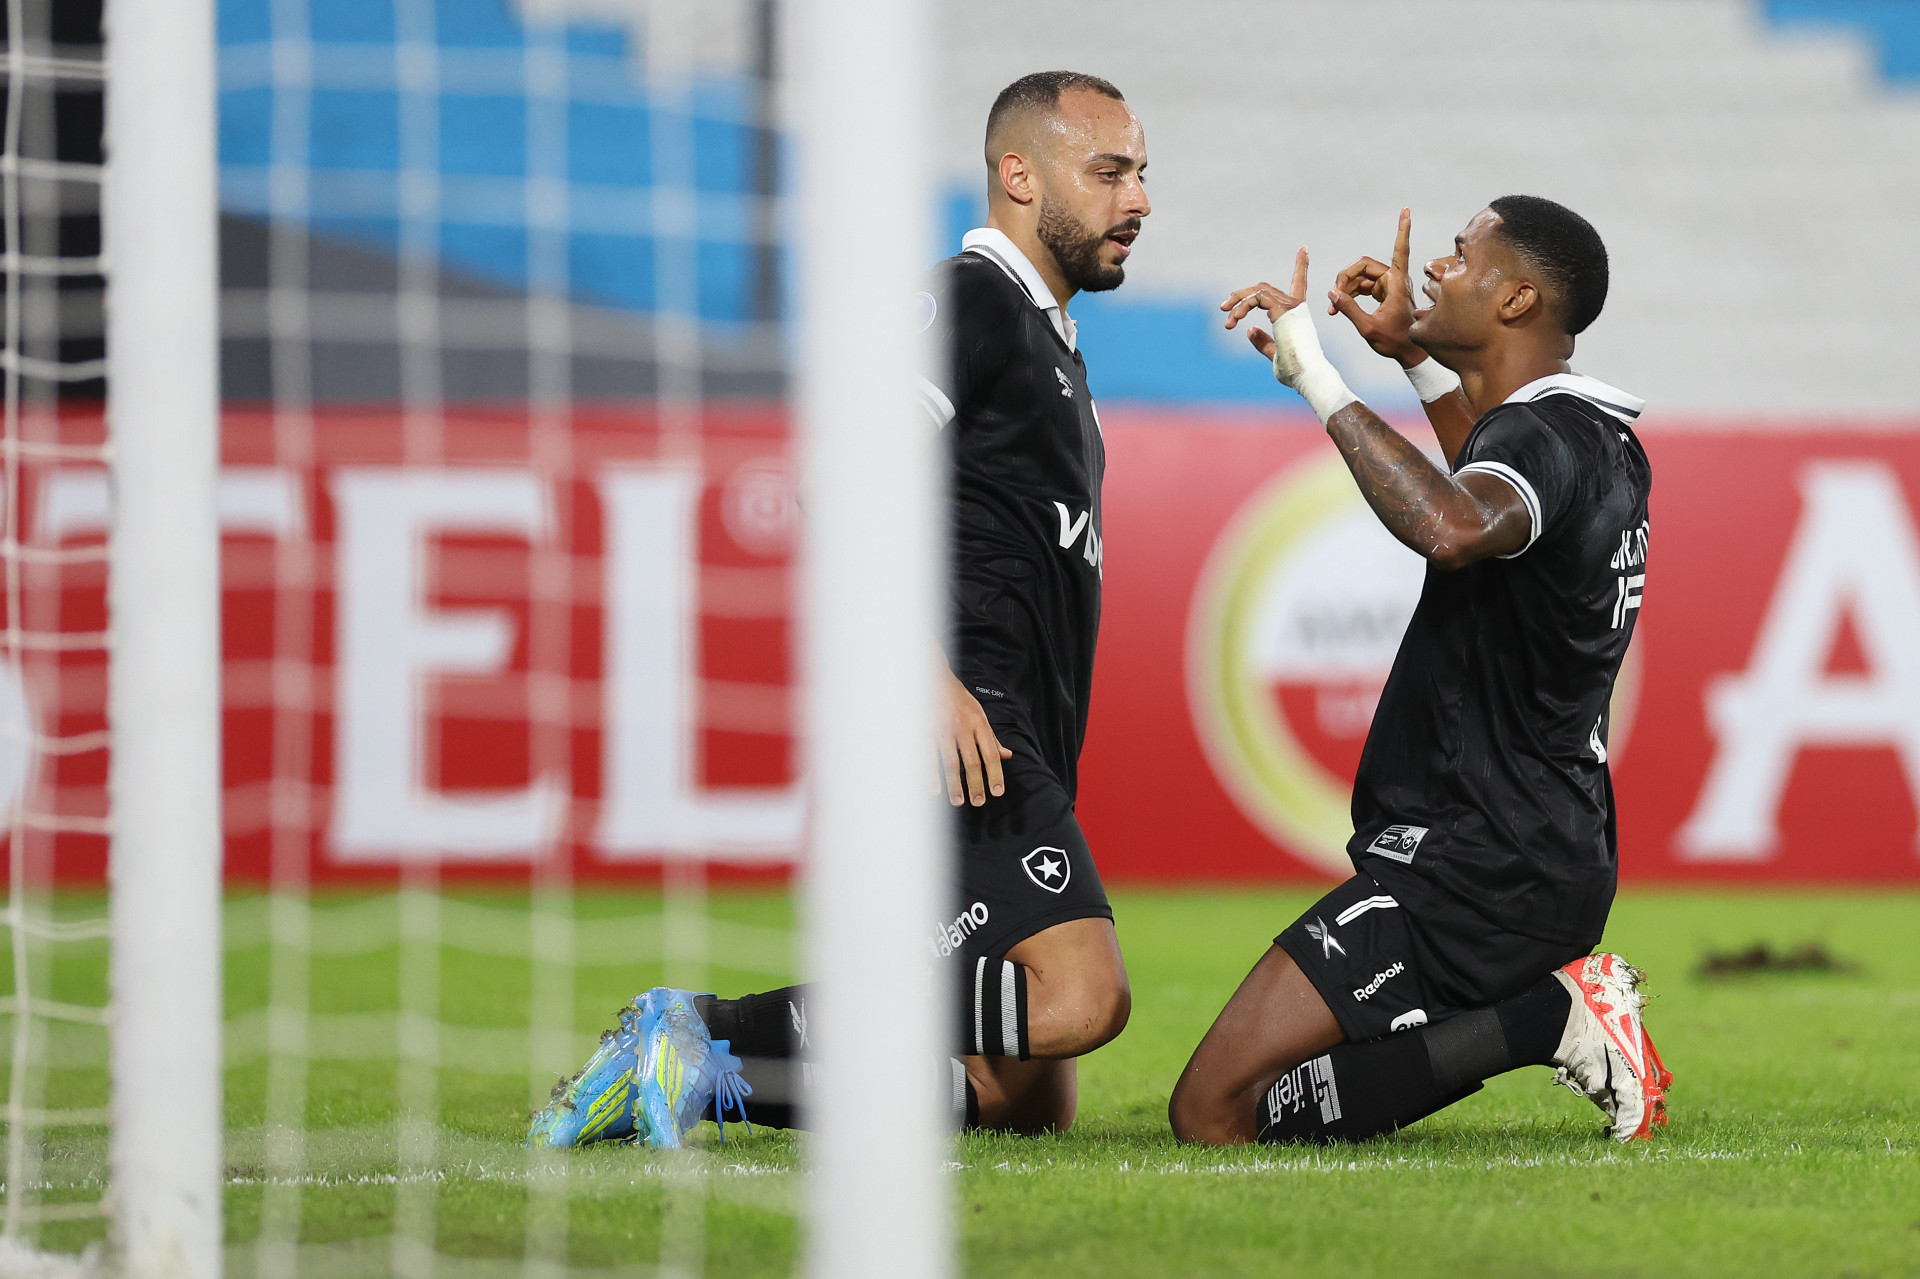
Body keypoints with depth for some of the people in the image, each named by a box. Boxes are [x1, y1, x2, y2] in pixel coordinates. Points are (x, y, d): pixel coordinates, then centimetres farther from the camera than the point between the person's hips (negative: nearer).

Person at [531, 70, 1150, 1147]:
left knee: (1034, 1105, 5)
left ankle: (716, 1071, 3)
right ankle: (716, 1036, -24)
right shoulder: (969, 299, -3)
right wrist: (928, 675, -26)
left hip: (1005, 758, 10)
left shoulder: (1045, 335, 29)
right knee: (1081, 995, -27)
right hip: (956, 721, -10)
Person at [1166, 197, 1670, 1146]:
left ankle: (1550, 1016, -13)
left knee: (1212, 1112, -15)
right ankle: (1552, 1011, 6)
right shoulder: (1602, 441, 13)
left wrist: (1316, 379, -33)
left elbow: (1454, 526, -42)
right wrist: (1417, 359, 35)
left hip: (1475, 871, -10)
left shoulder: (1549, 435, -17)